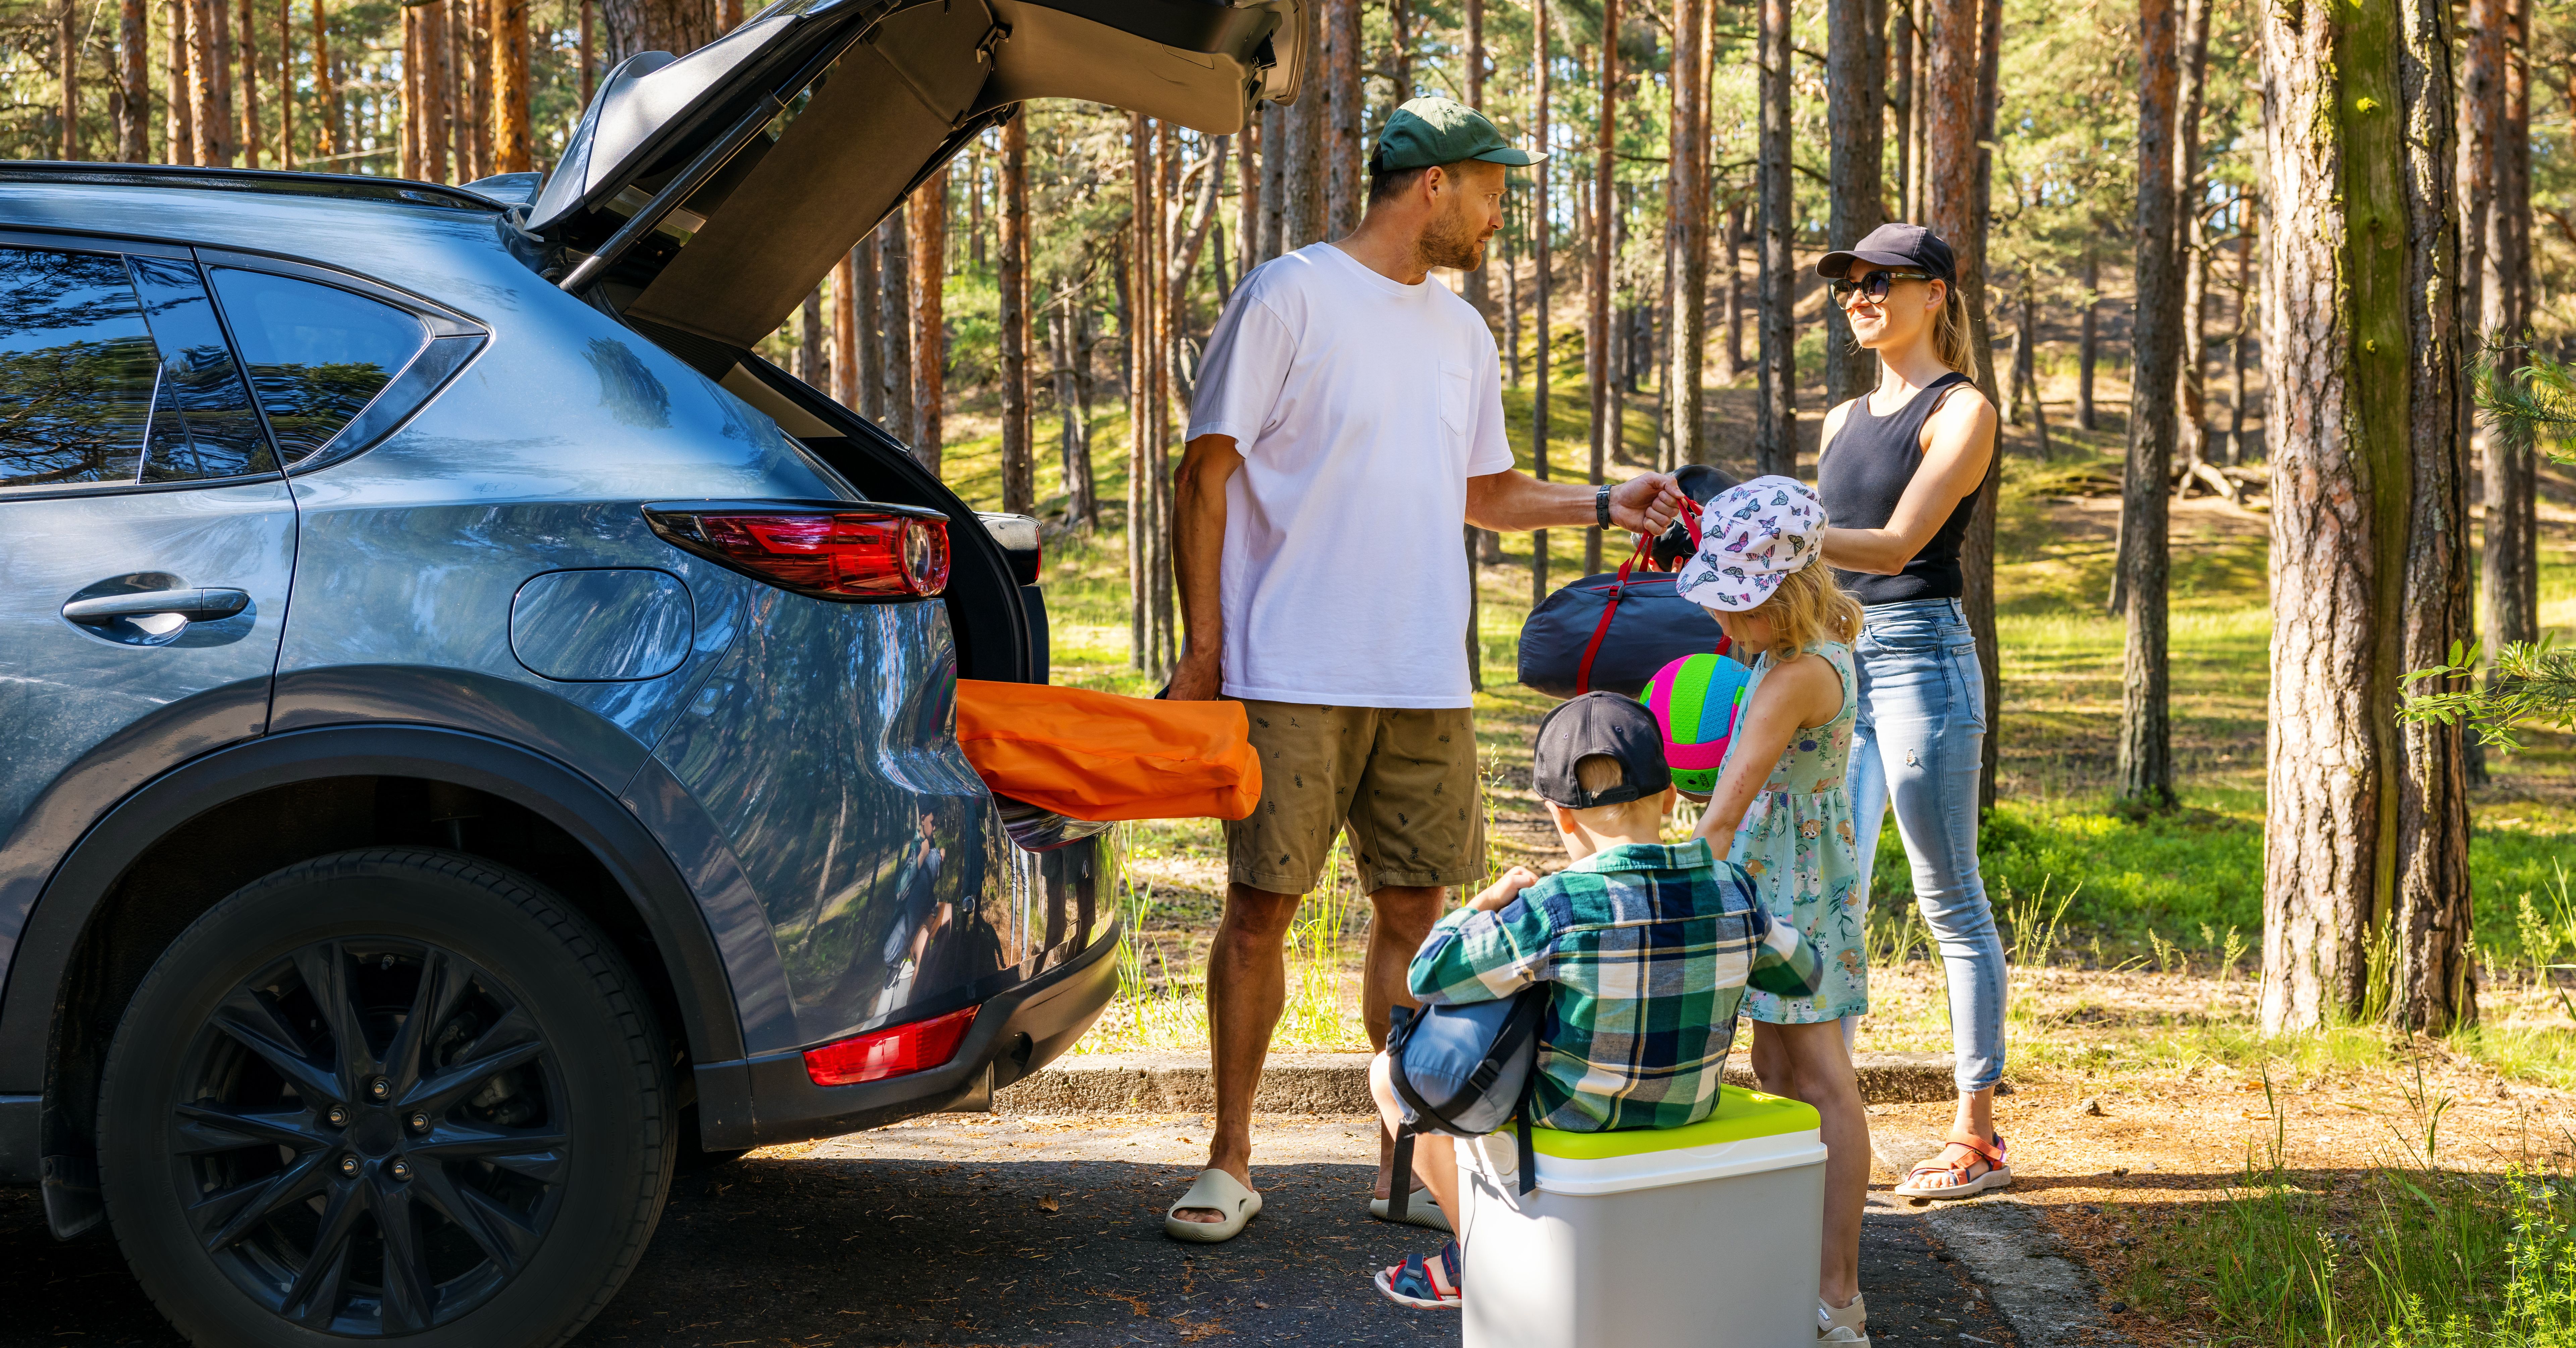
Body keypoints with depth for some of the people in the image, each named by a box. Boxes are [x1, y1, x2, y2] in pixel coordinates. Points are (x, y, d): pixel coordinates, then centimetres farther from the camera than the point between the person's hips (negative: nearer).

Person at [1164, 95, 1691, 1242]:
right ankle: (1230, 1162, 11)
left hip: (1427, 683, 6)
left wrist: (1604, 504, 11)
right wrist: (1203, 648, -10)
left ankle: (1405, 1155, 20)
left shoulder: (1461, 332, 16)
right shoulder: (1289, 297, -4)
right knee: (1260, 907, -1)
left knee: (1413, 908, 8)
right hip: (1293, 677, -6)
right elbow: (1205, 474, -6)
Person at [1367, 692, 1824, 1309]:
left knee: (1390, 1074, 18)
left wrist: (1487, 902, -3)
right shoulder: (1730, 893, -13)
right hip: (1686, 1110, 6)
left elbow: (1429, 977, -19)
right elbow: (1802, 974, 5)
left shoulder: (1554, 910, -27)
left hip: (1573, 1118, -6)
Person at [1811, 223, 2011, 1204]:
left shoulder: (1962, 412, -3)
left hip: (1920, 658, -7)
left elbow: (1898, 543, -16)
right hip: (1836, 658, 7)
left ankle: (1978, 1137, 4)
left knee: (1952, 907, -3)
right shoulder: (1844, 420, 20)